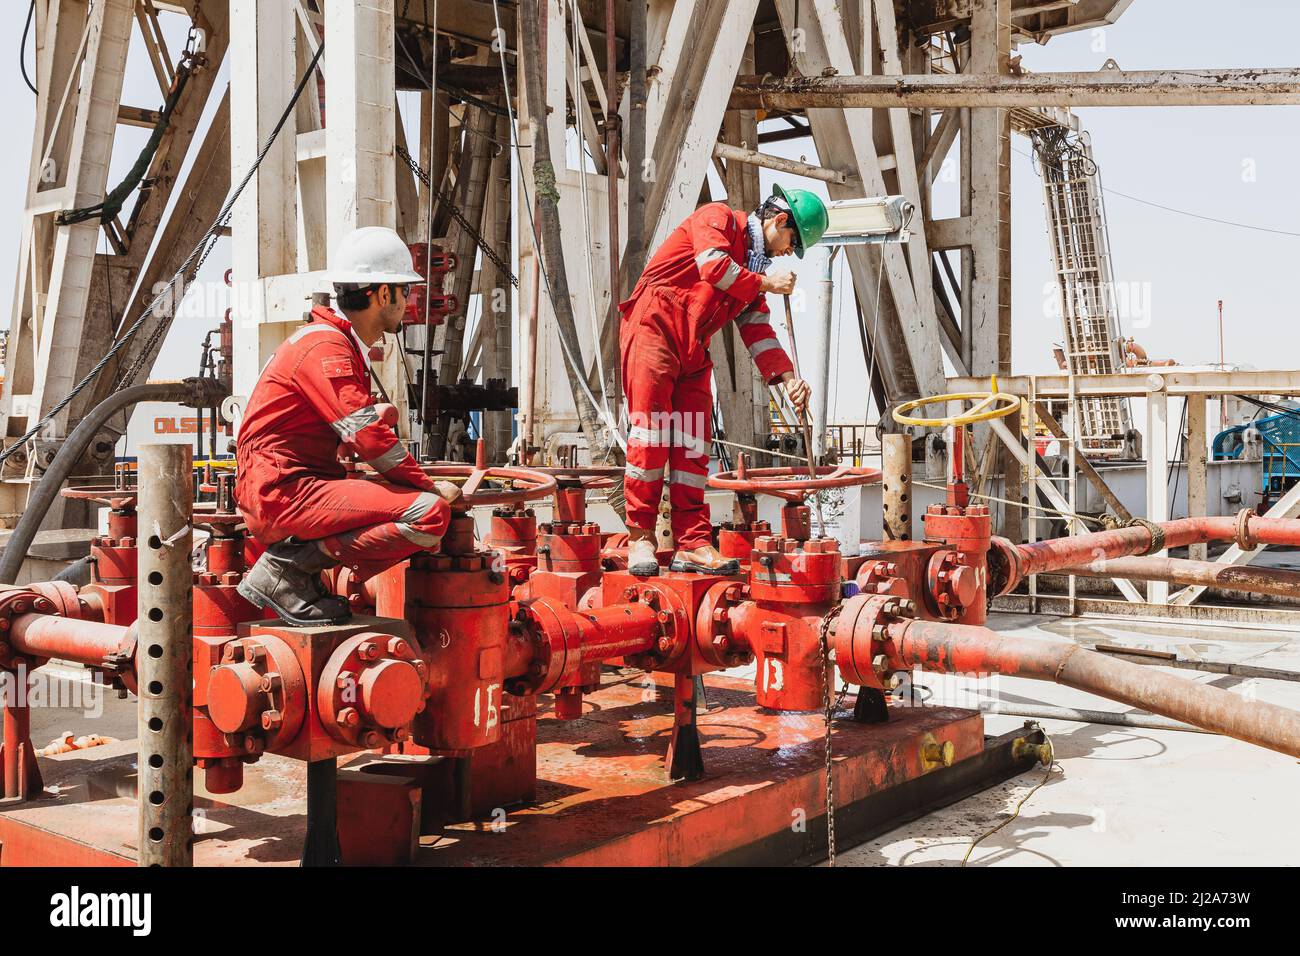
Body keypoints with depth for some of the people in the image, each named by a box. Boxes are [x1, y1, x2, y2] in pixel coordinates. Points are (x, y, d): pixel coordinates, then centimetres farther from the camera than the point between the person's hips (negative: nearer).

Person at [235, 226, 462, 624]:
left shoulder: (346, 347, 21)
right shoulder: (325, 347, -12)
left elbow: (362, 424, 28)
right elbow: (368, 435, -19)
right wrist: (426, 486, -9)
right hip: (284, 491, -11)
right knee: (430, 513, -22)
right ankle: (290, 565, -14)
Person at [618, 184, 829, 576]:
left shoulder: (753, 270, 20)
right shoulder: (717, 218, -1)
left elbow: (758, 330, 13)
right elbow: (714, 265, -20)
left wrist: (789, 378, 1)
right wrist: (767, 284, -8)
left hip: (693, 353, 8)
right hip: (654, 330, -8)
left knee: (693, 444, 1)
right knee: (650, 433, -10)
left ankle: (692, 544, 2)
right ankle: (640, 537, -4)